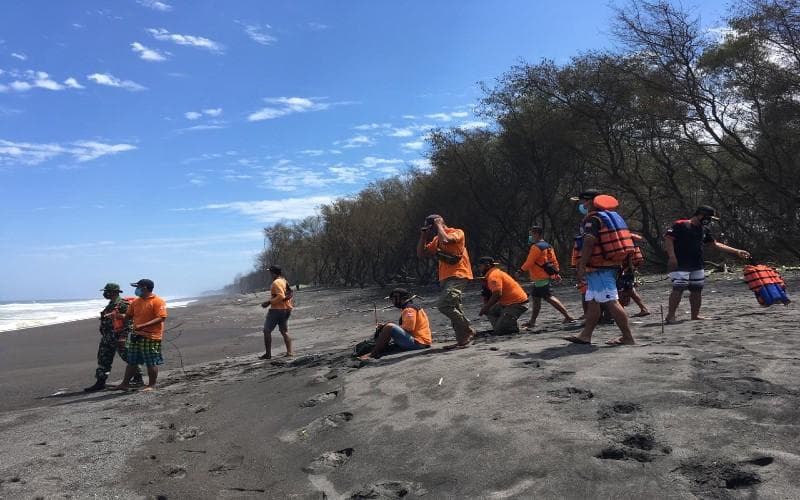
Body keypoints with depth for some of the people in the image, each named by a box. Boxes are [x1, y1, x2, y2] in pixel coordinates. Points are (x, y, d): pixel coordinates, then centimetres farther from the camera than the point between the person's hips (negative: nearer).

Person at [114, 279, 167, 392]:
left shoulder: (158, 301, -12)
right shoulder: (136, 301, 13)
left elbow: (161, 318, -20)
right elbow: (129, 315, 24)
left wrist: (143, 325, -25)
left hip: (151, 337, -7)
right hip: (136, 336, 7)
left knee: (151, 363, 1)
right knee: (131, 362, 14)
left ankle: (152, 385, 12)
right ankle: (125, 383, 25)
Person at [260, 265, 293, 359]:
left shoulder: (276, 282, -16)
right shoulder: (285, 281, 12)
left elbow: (280, 296, -24)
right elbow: (289, 294, 16)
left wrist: (269, 302, -19)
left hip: (276, 309, -9)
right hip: (286, 309, 9)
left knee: (267, 331, 0)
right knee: (284, 331, 12)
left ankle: (268, 353, 0)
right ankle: (289, 352, 6)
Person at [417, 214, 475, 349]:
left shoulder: (457, 232, -3)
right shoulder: (436, 239, 19)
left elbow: (445, 240, -25)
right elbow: (421, 254, 16)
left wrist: (439, 225, -9)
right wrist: (423, 235, 8)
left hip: (458, 276, -9)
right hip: (446, 278, 9)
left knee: (443, 305, -21)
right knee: (455, 309, 8)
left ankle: (468, 331, -10)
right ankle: (463, 340, 14)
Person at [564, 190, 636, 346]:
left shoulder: (592, 218, -12)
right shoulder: (611, 216, 20)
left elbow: (588, 244, -21)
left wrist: (581, 267, -21)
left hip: (598, 268, -11)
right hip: (610, 265, 11)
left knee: (611, 302, -9)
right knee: (592, 302, 13)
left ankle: (627, 337, -7)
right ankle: (585, 335, 18)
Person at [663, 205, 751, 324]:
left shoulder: (704, 230, 17)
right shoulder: (680, 225, -8)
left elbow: (716, 244, 23)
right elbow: (668, 239, -14)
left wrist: (737, 252, 22)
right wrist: (672, 256, -23)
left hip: (697, 266, 8)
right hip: (680, 264, -8)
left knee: (697, 290, 9)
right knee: (679, 288, -15)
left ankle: (695, 315, 22)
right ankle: (670, 316, -11)